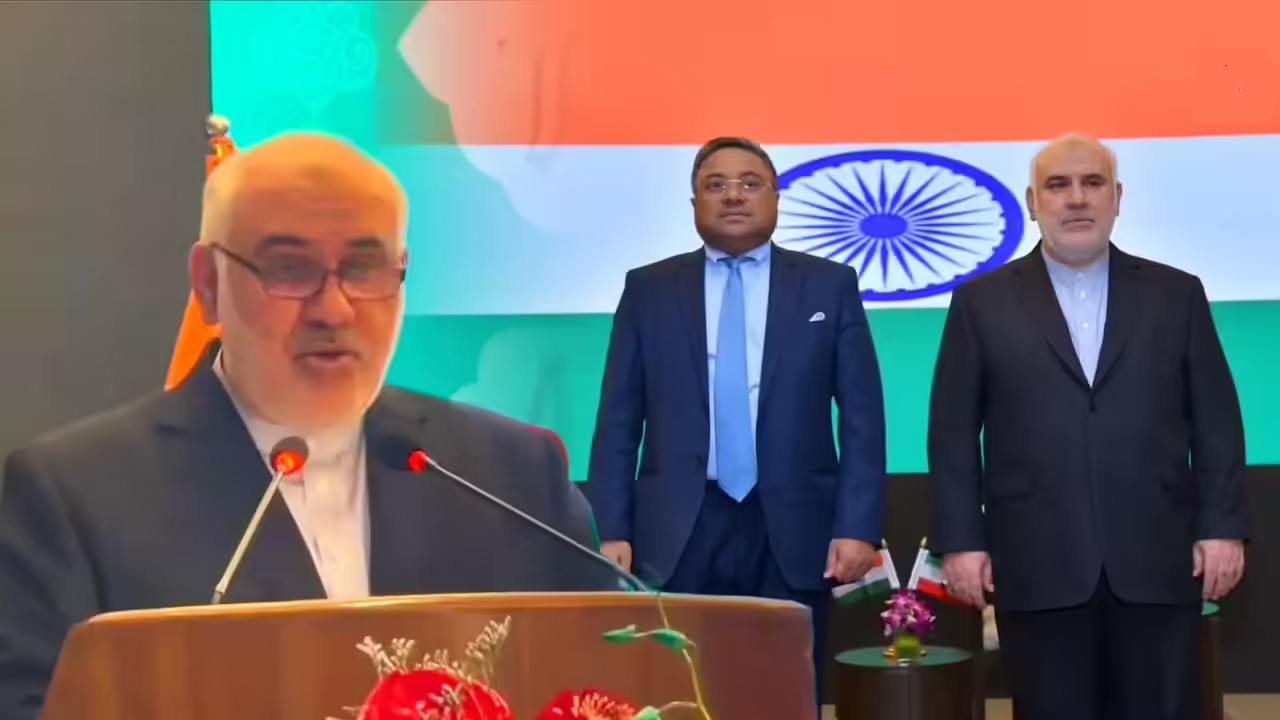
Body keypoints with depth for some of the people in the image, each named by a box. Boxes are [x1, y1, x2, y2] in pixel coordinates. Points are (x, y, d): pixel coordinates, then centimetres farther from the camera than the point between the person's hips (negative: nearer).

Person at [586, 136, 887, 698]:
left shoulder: (830, 286, 8)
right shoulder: (648, 290, 9)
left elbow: (861, 416, 4)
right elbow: (618, 420, 6)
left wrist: (858, 525, -6)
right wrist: (610, 530, -2)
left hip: (790, 532, 0)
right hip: (678, 535, 0)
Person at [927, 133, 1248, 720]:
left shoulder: (1176, 294, 10)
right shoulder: (982, 302, 7)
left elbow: (1216, 421, 8)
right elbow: (953, 431, 4)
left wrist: (1222, 526, -1)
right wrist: (960, 541, -3)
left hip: (1157, 561, 1)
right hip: (1037, 566, -1)